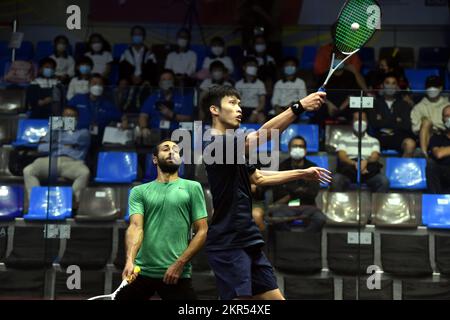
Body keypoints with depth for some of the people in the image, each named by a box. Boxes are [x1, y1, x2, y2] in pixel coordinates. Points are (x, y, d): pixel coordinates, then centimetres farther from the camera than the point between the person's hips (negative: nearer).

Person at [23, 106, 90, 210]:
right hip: (50, 161, 2)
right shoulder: (54, 131, 31)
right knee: (28, 171, -27)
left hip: (72, 162, -2)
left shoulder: (83, 132, 26)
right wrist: (62, 145, 5)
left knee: (84, 172, -38)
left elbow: (75, 140, 2)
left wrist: (57, 141, 15)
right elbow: (41, 148, 14)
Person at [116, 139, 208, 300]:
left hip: (177, 274, -1)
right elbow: (135, 226, -3)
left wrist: (179, 264, -8)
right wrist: (130, 260, -21)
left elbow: (202, 231, 2)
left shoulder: (192, 187, 7)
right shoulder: (139, 191, 10)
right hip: (141, 272, 1)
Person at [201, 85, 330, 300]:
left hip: (248, 242, 10)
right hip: (228, 245, -10)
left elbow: (258, 178, 29)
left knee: (274, 297, 9)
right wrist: (298, 107, -32)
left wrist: (302, 173, 26)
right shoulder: (216, 145, -13)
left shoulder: (234, 146, 17)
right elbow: (259, 136, -28)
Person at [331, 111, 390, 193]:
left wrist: (366, 161, -21)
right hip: (348, 170, -1)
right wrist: (355, 164, -18)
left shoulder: (374, 141, 24)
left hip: (369, 171, 1)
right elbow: (342, 156, 5)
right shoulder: (344, 139, 21)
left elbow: (375, 157, 6)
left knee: (384, 181, -32)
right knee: (336, 180, -36)